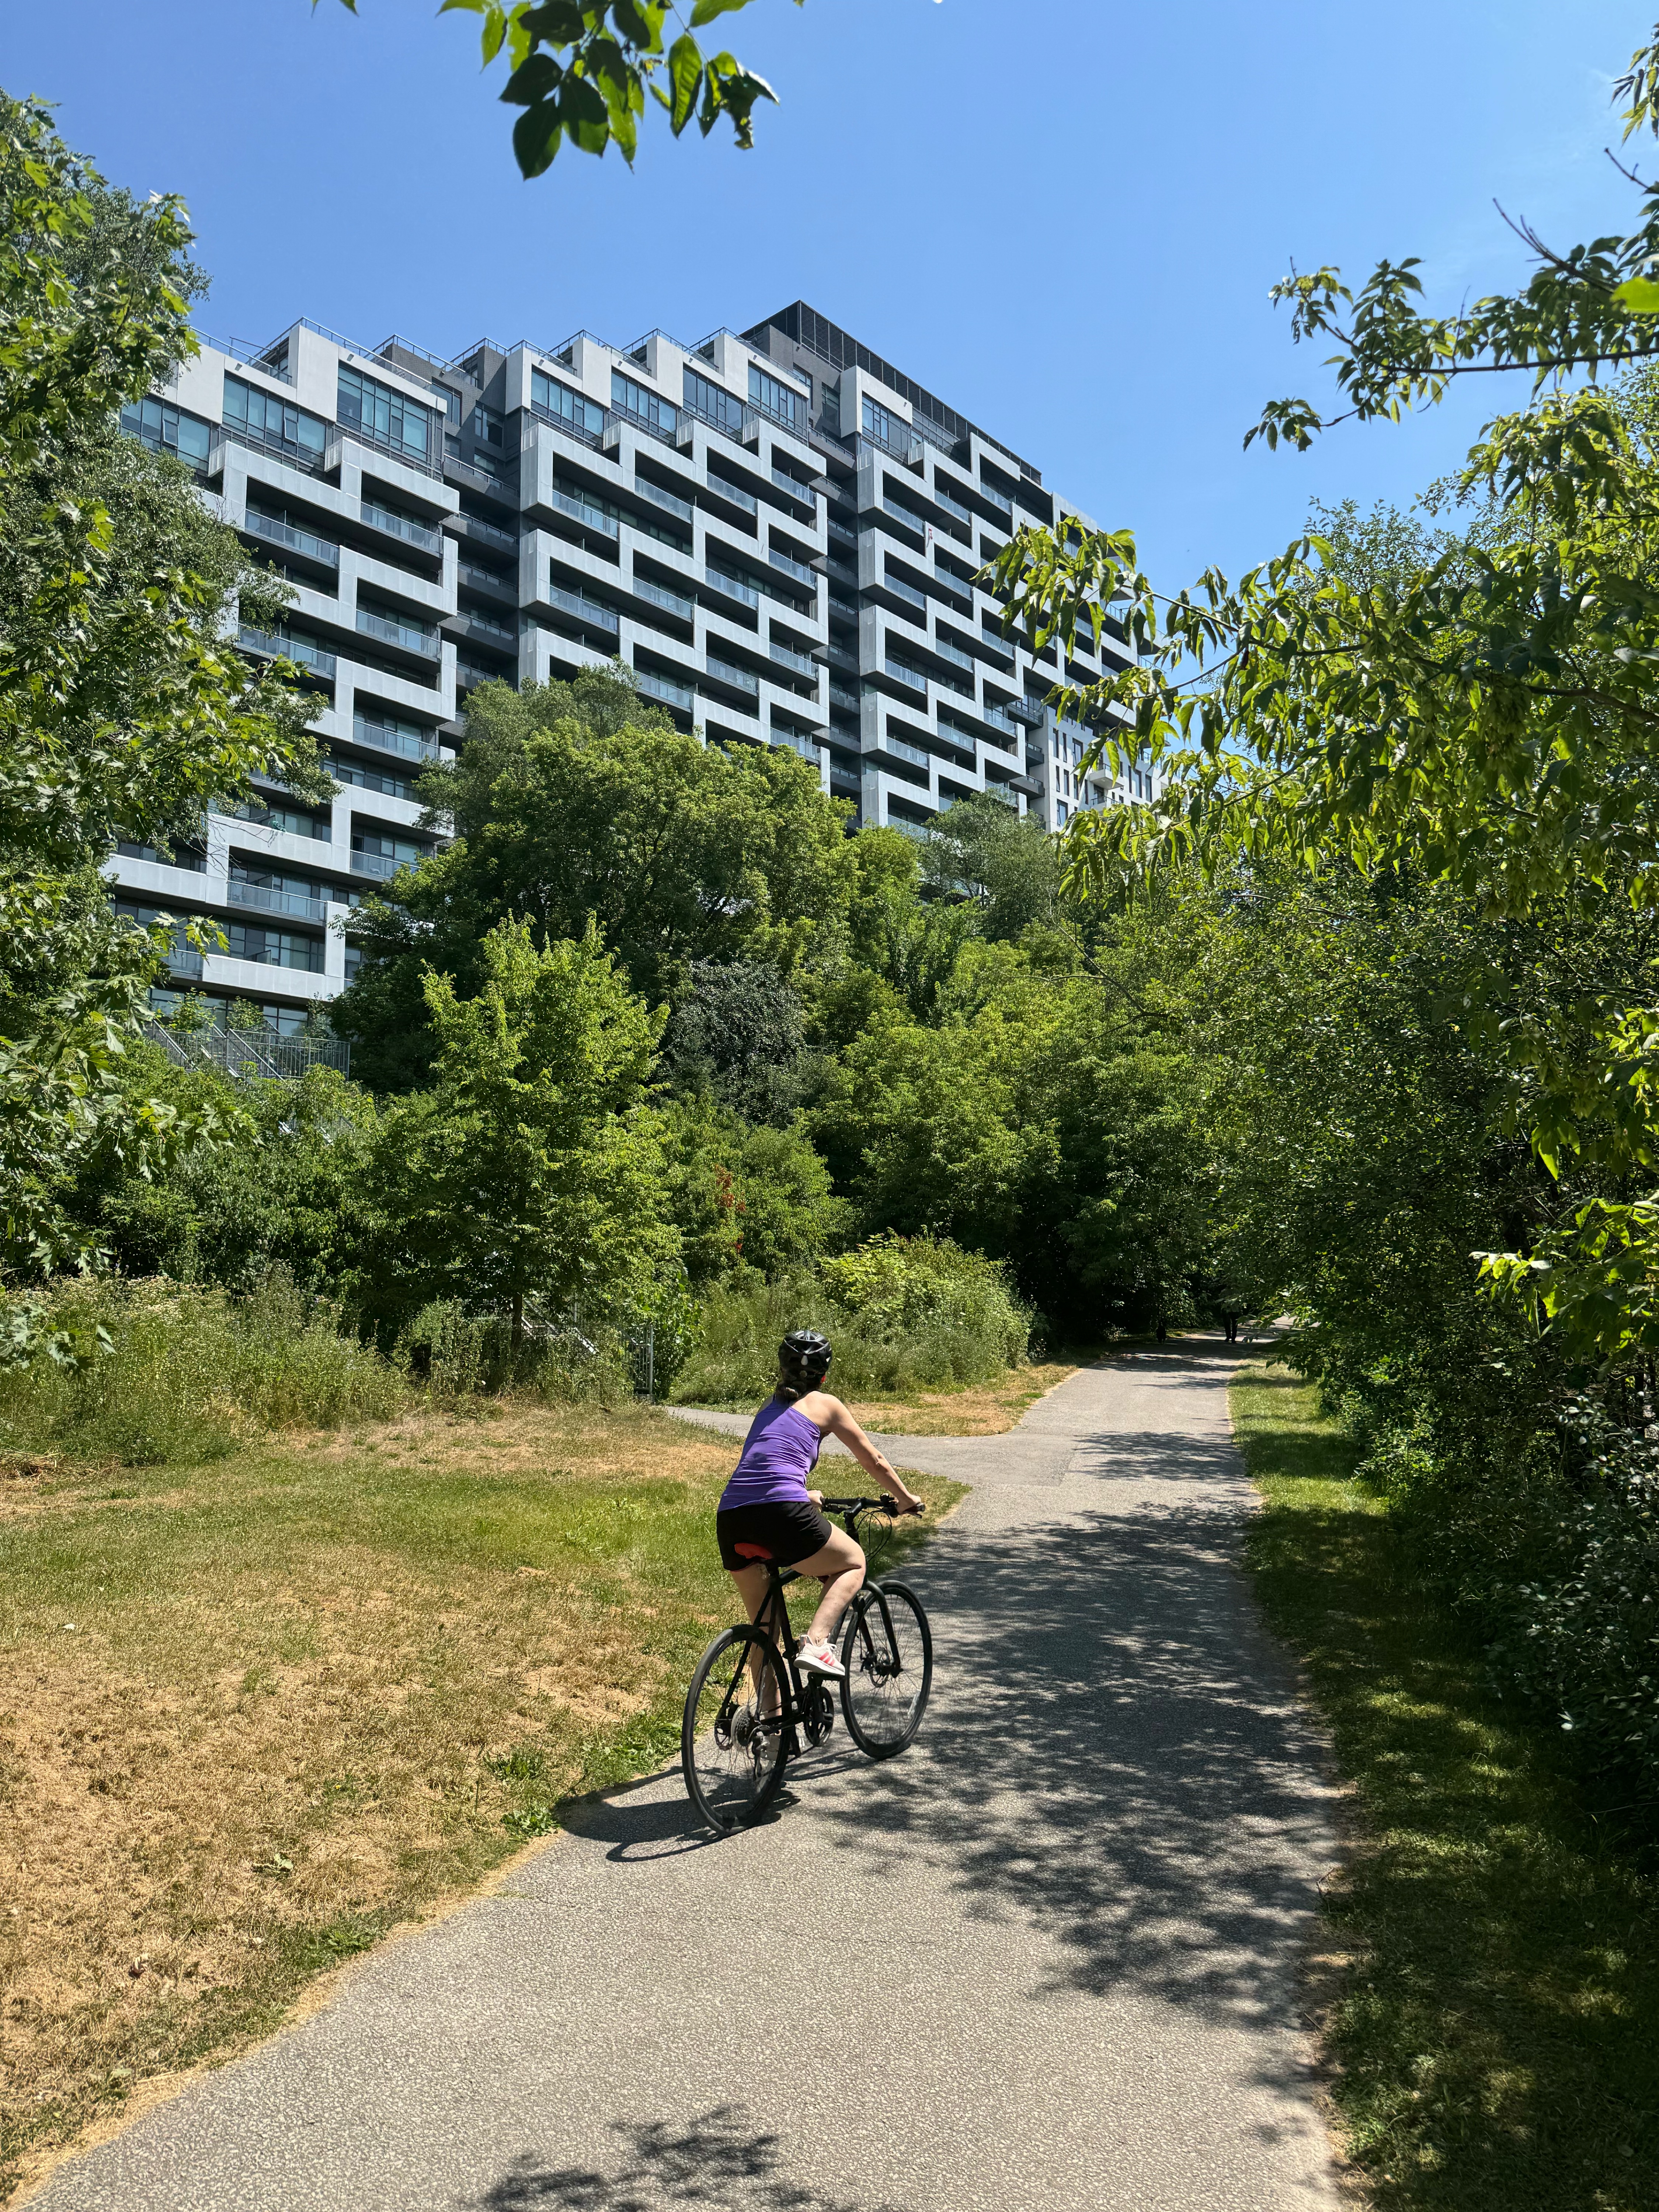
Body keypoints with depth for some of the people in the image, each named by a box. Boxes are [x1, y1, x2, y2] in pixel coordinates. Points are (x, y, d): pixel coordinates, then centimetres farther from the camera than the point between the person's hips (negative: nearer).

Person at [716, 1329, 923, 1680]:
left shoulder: (769, 1407, 28)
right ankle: (815, 1643, -2)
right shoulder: (824, 1404, 13)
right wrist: (907, 1499, 36)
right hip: (781, 1514, -6)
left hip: (730, 1519, 6)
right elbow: (873, 1461, 21)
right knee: (854, 1564, 19)